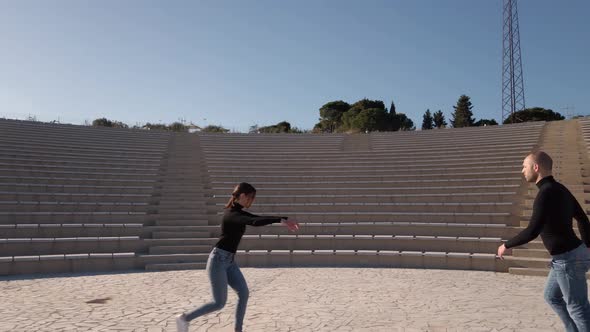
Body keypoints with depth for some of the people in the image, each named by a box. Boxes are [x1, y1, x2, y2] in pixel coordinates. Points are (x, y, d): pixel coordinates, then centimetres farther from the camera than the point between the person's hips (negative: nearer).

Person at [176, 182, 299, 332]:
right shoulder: (232, 214, -21)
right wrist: (281, 220, -39)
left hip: (229, 261, 9)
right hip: (218, 260, -9)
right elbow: (254, 222, -37)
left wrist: (285, 219, -2)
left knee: (244, 293, 5)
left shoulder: (239, 212, 8)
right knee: (219, 303, -2)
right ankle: (184, 318, 15)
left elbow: (259, 218, 7)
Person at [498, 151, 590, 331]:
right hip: (572, 253, 10)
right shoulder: (559, 189, 8)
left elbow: (532, 231, -25)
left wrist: (506, 245, -11)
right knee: (552, 297, 22)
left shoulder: (546, 193, -22)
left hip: (567, 258, -10)